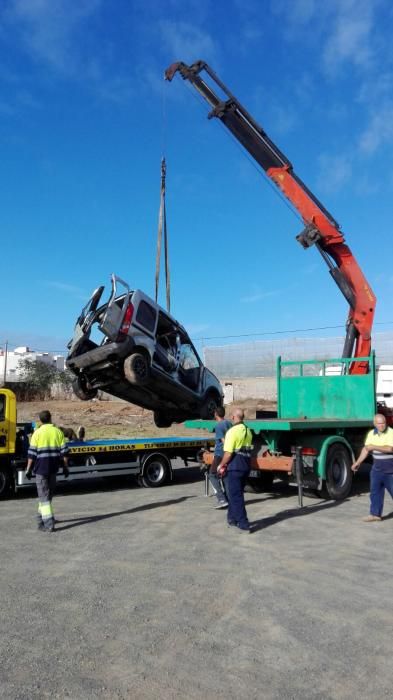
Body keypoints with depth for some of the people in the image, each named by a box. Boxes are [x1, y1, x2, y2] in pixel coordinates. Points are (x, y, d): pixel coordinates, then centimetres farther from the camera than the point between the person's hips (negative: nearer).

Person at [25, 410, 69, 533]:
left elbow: (32, 453, -7)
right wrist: (65, 467, 11)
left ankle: (48, 524, -9)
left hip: (41, 468, -4)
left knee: (44, 496, -2)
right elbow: (64, 452, 3)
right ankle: (42, 517, 33)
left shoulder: (38, 433, -6)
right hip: (53, 468, 4)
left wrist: (28, 469, 0)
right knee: (48, 494, 19)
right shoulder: (58, 432, 4)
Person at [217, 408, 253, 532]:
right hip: (246, 466, 8)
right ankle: (232, 519, 29)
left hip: (234, 467, -8)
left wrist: (221, 465, -5)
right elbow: (247, 449, 12)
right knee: (236, 493, 20)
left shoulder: (232, 431, -16)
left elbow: (228, 453, -18)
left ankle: (244, 525, 0)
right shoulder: (248, 431, 10)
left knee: (235, 496, 0)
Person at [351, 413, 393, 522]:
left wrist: (374, 447, -23)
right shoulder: (371, 433, 3)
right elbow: (366, 449, 7)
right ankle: (375, 514, 18)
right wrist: (357, 463, 3)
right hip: (377, 468, 5)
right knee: (375, 491, 9)